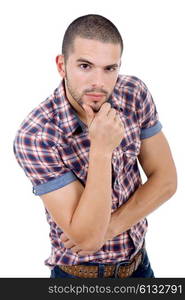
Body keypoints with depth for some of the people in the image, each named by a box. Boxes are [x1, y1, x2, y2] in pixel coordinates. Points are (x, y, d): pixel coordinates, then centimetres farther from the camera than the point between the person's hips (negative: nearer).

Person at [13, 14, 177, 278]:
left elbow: (166, 180, -8)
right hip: (81, 273, -4)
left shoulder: (135, 93, -13)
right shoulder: (34, 137, -27)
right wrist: (101, 149, -36)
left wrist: (109, 228, -18)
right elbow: (87, 238, -28)